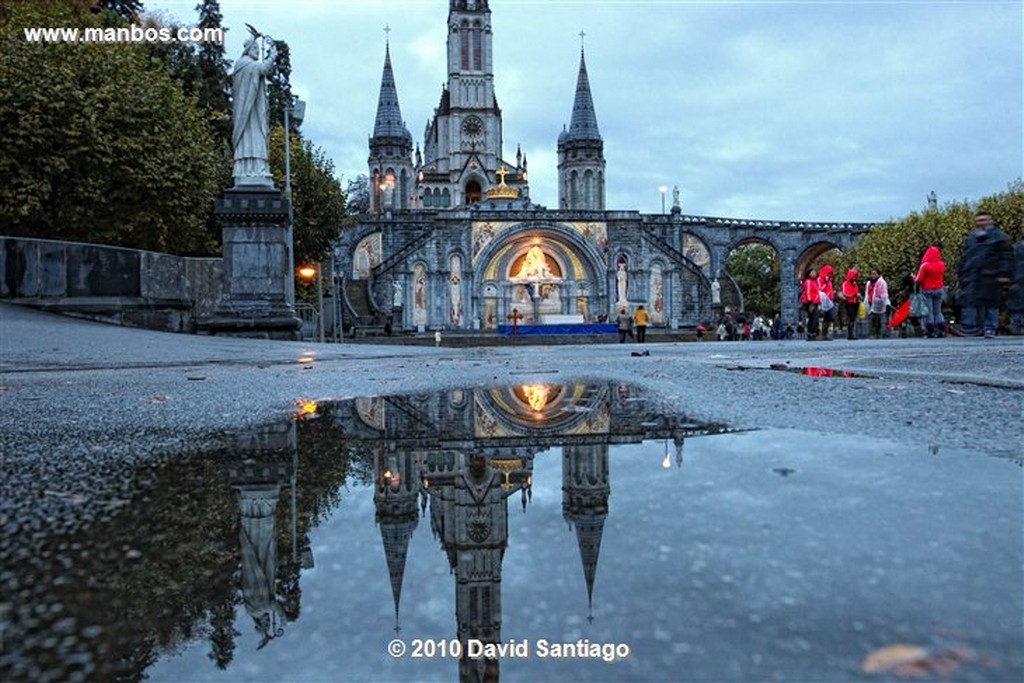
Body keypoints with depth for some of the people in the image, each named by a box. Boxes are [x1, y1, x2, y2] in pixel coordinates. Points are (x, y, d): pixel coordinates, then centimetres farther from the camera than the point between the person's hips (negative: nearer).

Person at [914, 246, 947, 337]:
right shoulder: (942, 265, 1)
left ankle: (930, 331, -4)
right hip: (939, 290, 4)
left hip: (927, 290, -4)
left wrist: (914, 278, 7)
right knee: (938, 311, 12)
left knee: (929, 311, 0)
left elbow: (918, 279, -13)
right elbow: (943, 275, 12)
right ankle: (942, 330, 4)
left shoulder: (925, 265, -15)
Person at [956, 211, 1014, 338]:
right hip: (971, 278, 4)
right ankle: (970, 329, -2)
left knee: (991, 304, 3)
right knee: (969, 303, -4)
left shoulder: (999, 237, 2)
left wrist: (1004, 274, -13)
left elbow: (1006, 257, -4)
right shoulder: (970, 238, 18)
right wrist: (960, 272, 19)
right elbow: (964, 257, 24)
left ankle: (990, 329, 11)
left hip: (990, 277, -4)